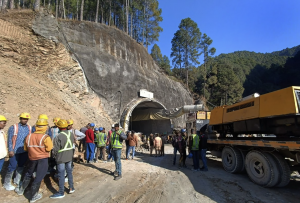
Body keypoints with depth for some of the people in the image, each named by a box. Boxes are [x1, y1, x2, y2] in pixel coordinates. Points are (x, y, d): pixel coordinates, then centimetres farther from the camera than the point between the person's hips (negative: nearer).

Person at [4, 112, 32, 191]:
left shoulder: (29, 128, 1)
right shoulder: (13, 127, -9)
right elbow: (9, 139, -8)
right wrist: (10, 150, -12)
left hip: (25, 151, 4)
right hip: (15, 151, -4)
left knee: (21, 166, 17)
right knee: (12, 167, 2)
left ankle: (17, 180, 36)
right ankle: (7, 183, 22)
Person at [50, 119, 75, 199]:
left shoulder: (58, 137, -22)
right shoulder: (71, 134, -4)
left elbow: (56, 149, -13)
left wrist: (55, 156, 5)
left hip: (61, 158, -6)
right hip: (70, 157, 6)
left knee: (61, 174, 5)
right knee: (69, 172, 18)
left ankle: (61, 192, 16)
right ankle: (71, 188, 29)